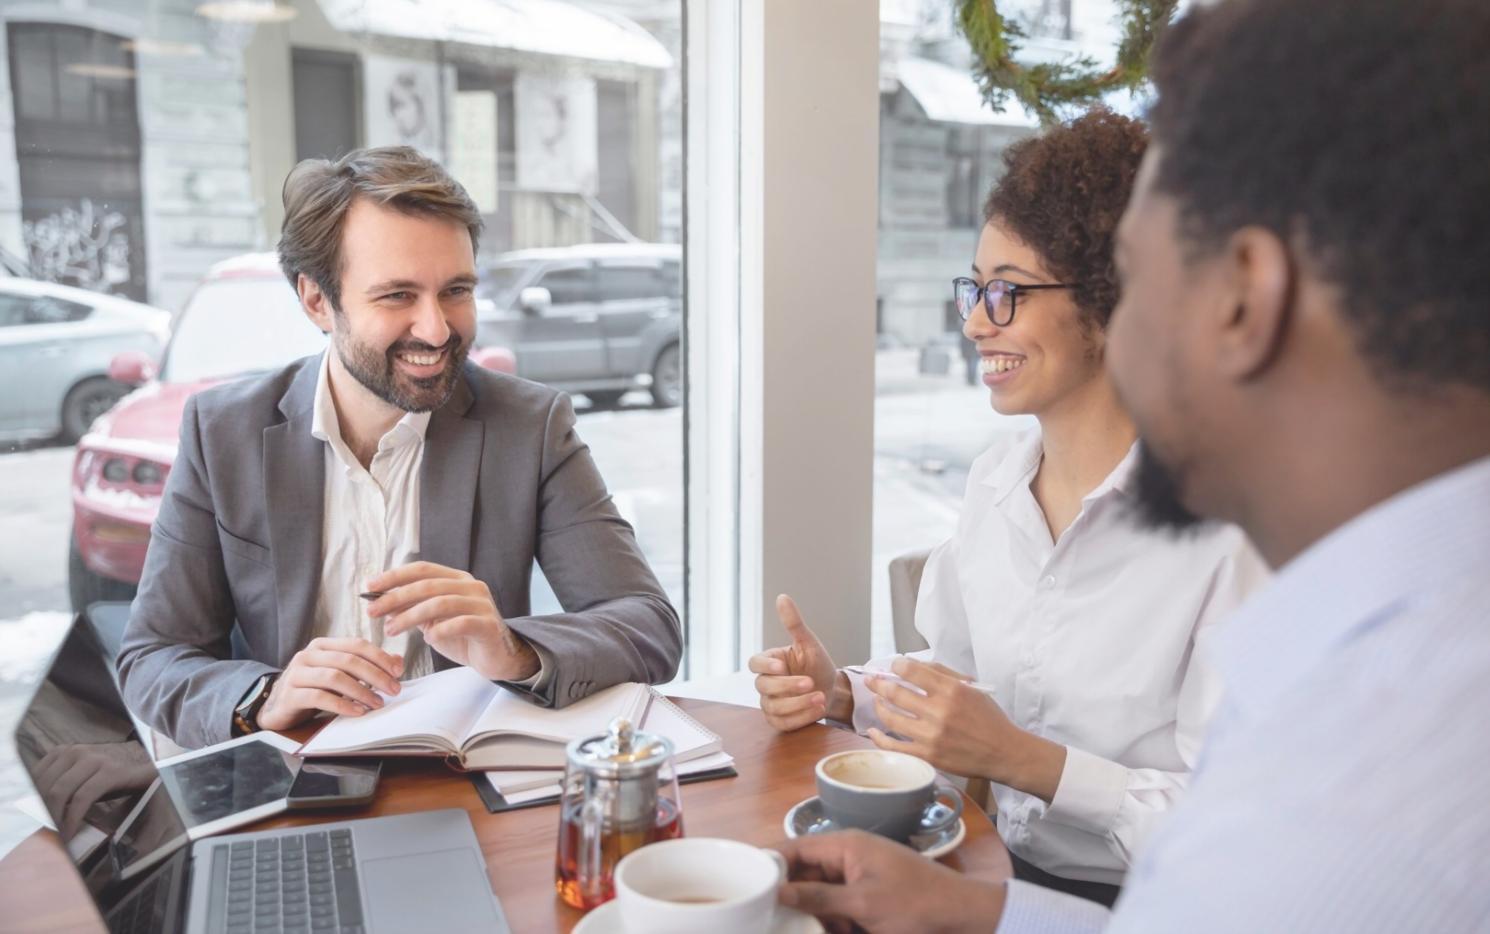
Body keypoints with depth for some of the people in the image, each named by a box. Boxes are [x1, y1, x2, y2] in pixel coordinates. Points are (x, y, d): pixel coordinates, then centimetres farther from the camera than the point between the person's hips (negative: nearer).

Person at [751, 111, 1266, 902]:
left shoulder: (1222, 524, -18)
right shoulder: (991, 484, 3)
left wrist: (1026, 761, -25)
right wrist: (842, 694, -4)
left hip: (1144, 905, -5)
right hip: (998, 872, 5)